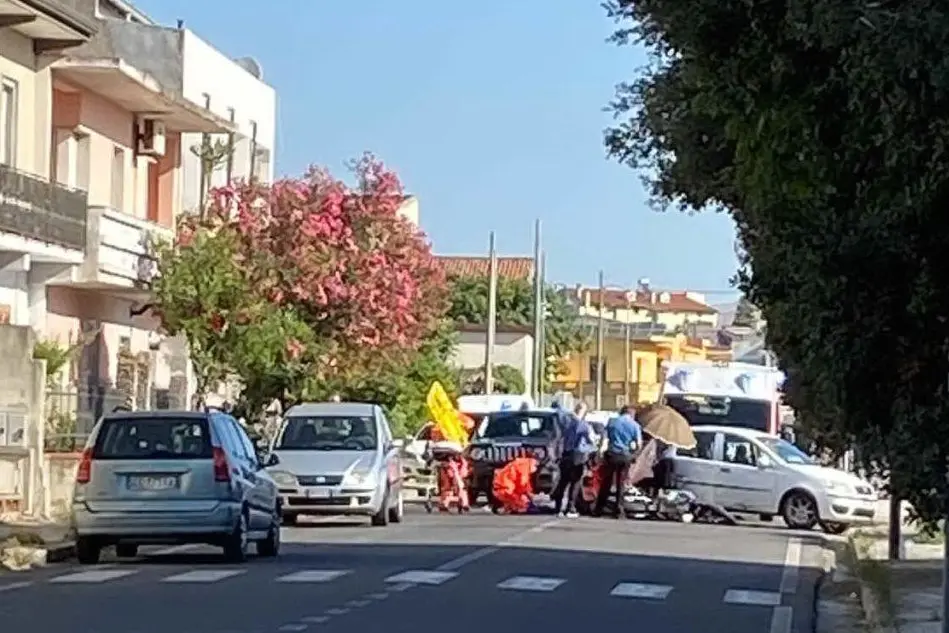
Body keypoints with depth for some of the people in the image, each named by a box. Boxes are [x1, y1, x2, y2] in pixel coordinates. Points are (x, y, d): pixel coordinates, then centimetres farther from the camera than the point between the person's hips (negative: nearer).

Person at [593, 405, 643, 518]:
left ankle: (598, 509, 9)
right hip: (625, 456, -1)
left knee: (606, 483, 6)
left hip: (612, 454, 1)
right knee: (621, 483, 6)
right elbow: (638, 443, -1)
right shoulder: (635, 425, 3)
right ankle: (619, 510, 4)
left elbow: (604, 438, 6)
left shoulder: (612, 421, 8)